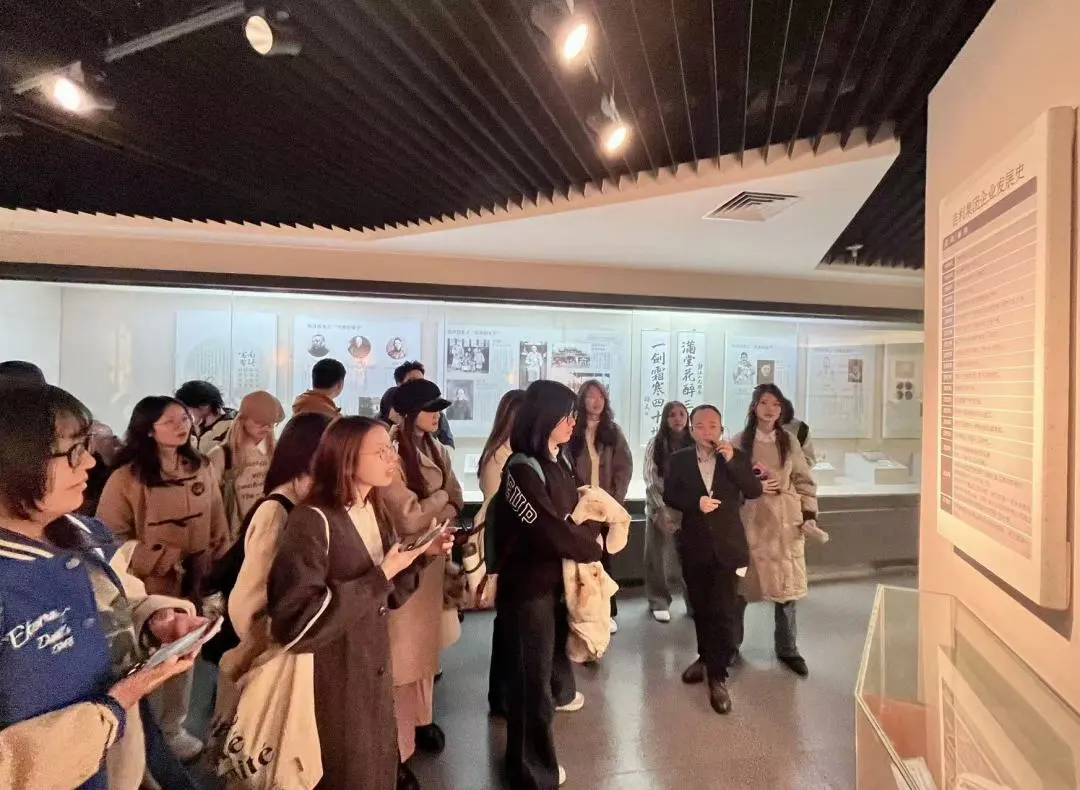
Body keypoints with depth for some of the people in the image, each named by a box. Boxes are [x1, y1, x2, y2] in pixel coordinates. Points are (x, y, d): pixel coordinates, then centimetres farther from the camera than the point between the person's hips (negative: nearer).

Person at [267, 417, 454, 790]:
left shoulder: (375, 512, 2)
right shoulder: (313, 521, -23)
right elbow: (296, 622, -29)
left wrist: (425, 554, -8)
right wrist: (379, 576, -28)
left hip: (374, 667, 7)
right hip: (332, 678, -7)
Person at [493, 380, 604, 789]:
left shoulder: (558, 463, 6)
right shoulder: (522, 471, -21)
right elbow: (552, 531, -24)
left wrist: (587, 534, -9)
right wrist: (592, 545, -8)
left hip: (561, 579, 7)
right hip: (529, 586, -7)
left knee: (550, 661, 22)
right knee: (531, 680, 7)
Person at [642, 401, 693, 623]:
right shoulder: (655, 444, 0)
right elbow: (650, 480, -3)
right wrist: (661, 510, -10)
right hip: (661, 508, -1)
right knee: (660, 556, 5)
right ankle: (659, 602, 17)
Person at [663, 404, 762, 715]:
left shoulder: (736, 456, -2)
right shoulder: (678, 460, 0)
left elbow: (754, 491, -12)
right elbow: (669, 496, -3)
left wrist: (732, 461, -22)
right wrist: (695, 502, -20)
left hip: (727, 544, -2)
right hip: (694, 545, 2)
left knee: (723, 611, -3)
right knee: (701, 608, 16)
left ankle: (718, 676, 7)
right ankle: (705, 656, 37)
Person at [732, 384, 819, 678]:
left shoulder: (789, 441, 6)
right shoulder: (739, 442, -1)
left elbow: (804, 480, 7)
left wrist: (810, 515, 0)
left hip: (786, 520, 2)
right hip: (751, 520, -2)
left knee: (786, 584, 6)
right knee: (741, 582, 5)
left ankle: (787, 649, 24)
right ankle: (731, 644, 23)